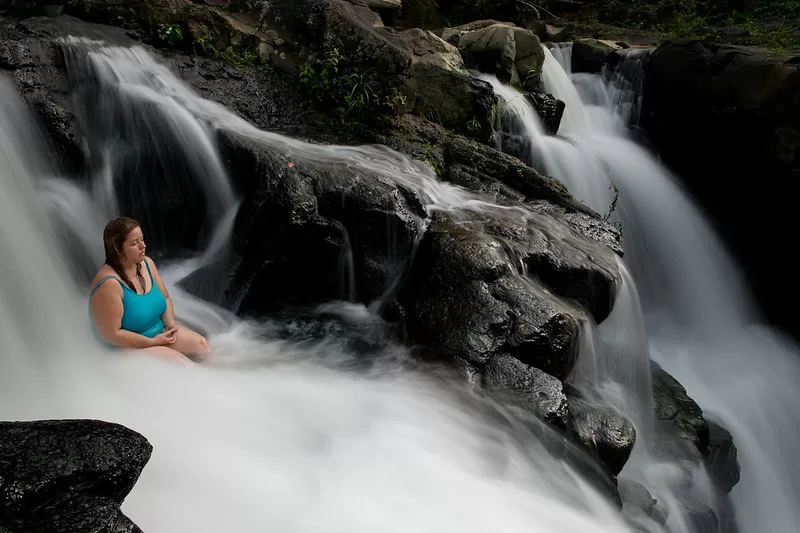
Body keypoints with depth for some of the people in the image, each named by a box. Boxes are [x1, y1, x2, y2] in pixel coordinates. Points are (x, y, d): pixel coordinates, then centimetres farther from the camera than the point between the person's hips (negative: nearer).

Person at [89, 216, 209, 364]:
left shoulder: (147, 263, -3)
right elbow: (111, 334, -26)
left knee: (201, 345, -3)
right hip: (129, 346, -7)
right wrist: (153, 342, -20)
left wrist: (171, 323, -9)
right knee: (182, 364, -17)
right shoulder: (109, 284, -27)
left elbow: (165, 297, 9)